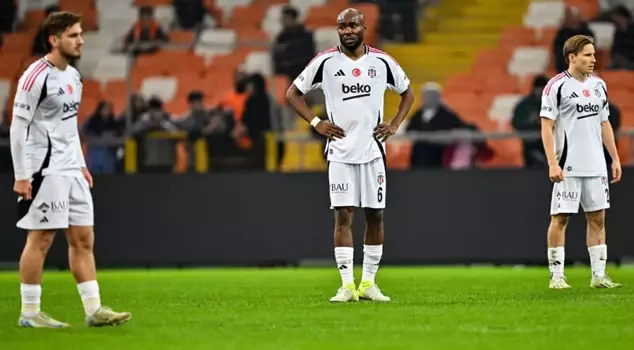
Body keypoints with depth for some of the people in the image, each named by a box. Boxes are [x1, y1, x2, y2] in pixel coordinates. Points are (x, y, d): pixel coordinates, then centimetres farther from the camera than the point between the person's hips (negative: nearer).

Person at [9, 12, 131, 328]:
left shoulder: (74, 76, 13)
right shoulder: (36, 76, -13)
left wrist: (81, 164, 19)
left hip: (71, 171, 8)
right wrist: (21, 176, -16)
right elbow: (18, 126, -13)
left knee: (83, 239, 6)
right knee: (40, 240, -4)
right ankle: (29, 313, 3)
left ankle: (93, 310, 9)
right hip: (45, 171, -8)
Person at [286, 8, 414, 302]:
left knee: (375, 216, 4)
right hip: (340, 153, -2)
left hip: (373, 150, 2)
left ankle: (368, 283, 13)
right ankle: (347, 285, -6)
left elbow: (407, 93, 17)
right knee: (343, 216, -7)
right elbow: (293, 93, 7)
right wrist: (316, 123, -3)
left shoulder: (382, 62, 3)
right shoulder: (325, 62, -1)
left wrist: (395, 124, 4)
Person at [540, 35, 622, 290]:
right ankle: (556, 276, 1)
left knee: (597, 218, 6)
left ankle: (599, 275, 10)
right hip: (568, 167, -6)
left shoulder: (599, 85, 12)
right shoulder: (556, 86, -8)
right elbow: (546, 127, -9)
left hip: (596, 165, 6)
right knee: (560, 218, -4)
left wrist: (615, 159, 13)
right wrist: (552, 163, -17)